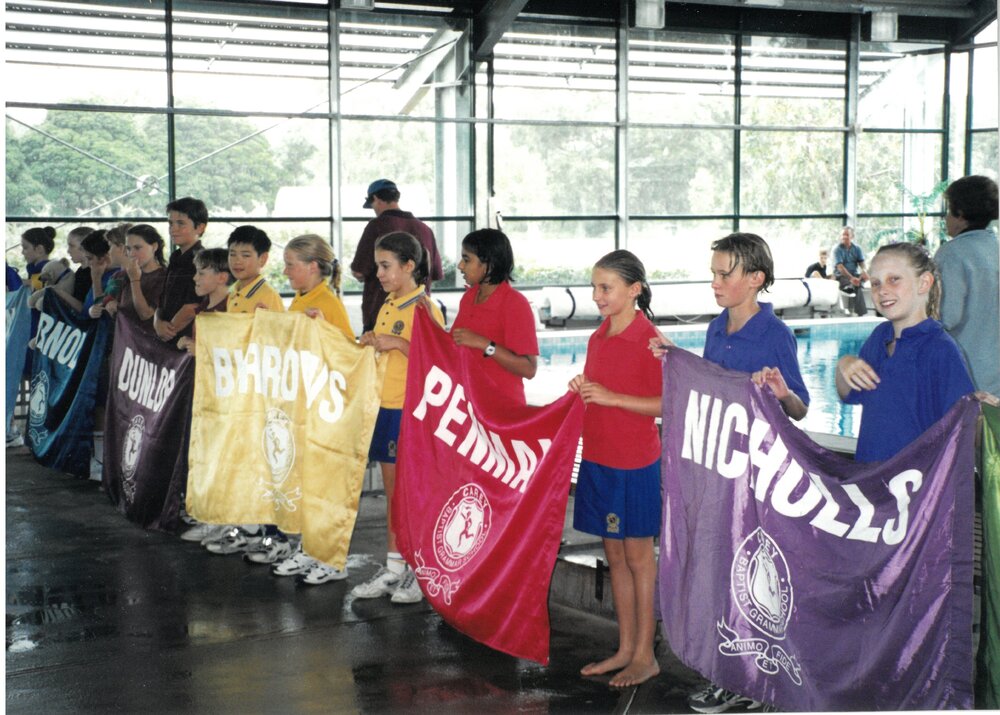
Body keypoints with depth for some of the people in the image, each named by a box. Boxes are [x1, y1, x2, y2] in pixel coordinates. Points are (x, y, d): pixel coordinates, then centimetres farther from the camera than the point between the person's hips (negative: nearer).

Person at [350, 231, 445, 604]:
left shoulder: (424, 307, -12)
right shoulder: (388, 305, 13)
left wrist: (397, 343, -23)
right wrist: (370, 342, 4)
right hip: (386, 406, 8)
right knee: (393, 492, 13)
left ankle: (421, 573, 9)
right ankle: (393, 569, 20)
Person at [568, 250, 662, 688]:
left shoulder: (648, 340, -14)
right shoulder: (598, 338, 9)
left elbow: (667, 404, -17)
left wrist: (611, 397, -23)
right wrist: (581, 390, -1)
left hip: (634, 463, -7)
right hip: (597, 459, 7)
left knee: (638, 557, 2)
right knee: (615, 555, 13)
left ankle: (644, 655, 11)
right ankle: (625, 649, 22)